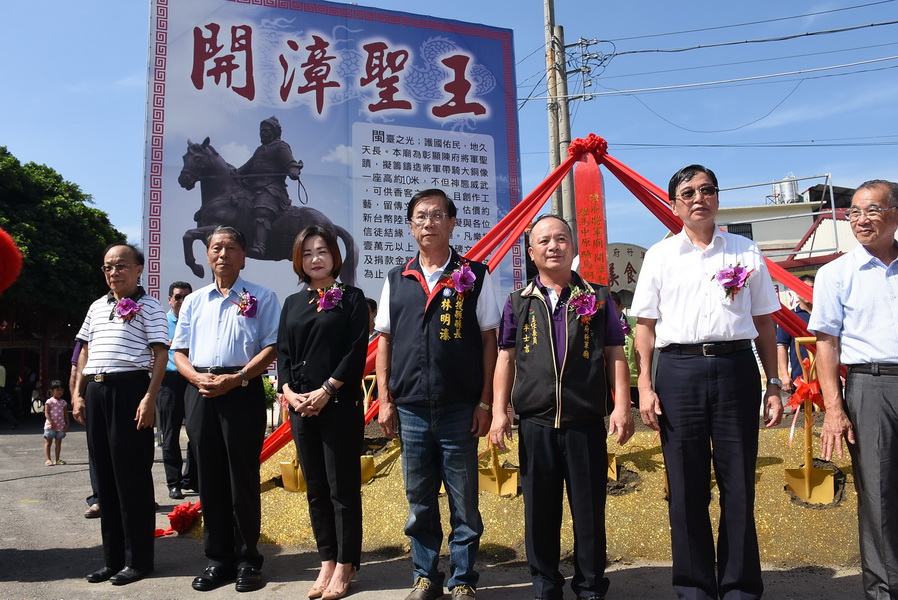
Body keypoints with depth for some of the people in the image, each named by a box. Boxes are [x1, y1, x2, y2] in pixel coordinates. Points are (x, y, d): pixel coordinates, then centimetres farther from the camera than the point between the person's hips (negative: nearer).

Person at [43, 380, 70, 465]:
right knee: (48, 442, 0)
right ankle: (48, 460, 2)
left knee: (58, 443, 9)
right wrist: (51, 422, -21)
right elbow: (46, 413, -11)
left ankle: (57, 460, 16)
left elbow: (66, 414, 11)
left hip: (61, 426, 5)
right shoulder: (49, 402, -6)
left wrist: (67, 424, 4)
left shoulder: (63, 403, 8)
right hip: (50, 426, -5)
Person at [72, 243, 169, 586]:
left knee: (132, 475, -3)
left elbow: (160, 354, -7)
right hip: (96, 392, 7)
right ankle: (113, 558, 20)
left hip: (129, 389, -6)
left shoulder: (149, 307, -1)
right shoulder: (97, 307, 19)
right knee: (105, 475, 10)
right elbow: (85, 353, 21)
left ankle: (138, 560, 7)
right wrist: (78, 394, 11)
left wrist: (150, 398, -16)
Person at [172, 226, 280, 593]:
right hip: (200, 393, 5)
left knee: (243, 477, 0)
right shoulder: (194, 301, 18)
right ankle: (219, 559, 19)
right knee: (209, 478, 8)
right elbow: (179, 351, 14)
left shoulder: (261, 298, 4)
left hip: (243, 391, -4)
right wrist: (197, 377, -6)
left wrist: (236, 378, -16)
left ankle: (247, 561, 11)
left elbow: (271, 347, -5)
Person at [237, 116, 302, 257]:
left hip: (272, 188, -10)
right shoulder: (259, 150, 33)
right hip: (256, 189, 10)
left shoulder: (281, 147, 7)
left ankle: (259, 246, -55)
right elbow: (247, 168, 39)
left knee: (262, 212, -34)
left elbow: (290, 163, -8)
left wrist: (293, 171, -30)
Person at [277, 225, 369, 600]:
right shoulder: (292, 303, 15)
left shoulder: (352, 298, 1)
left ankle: (345, 566, 12)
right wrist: (288, 391, -7)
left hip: (341, 404, -5)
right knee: (316, 489, 10)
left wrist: (326, 390, -14)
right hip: (300, 406, 5)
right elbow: (283, 353, 10)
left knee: (342, 488, 0)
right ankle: (327, 562, 21)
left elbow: (357, 351, -7)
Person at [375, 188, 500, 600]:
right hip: (410, 410, 2)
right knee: (419, 502, 13)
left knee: (463, 502, 8)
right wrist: (385, 400, 3)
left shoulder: (474, 277, 1)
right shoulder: (397, 281, 8)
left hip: (459, 410, -2)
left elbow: (488, 341, 0)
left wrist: (485, 403, -4)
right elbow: (384, 342, 10)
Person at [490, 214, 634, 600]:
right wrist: (499, 412, 1)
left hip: (586, 422, -1)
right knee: (540, 512, 9)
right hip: (535, 423, 1)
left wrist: (622, 406, -5)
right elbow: (506, 358, 8)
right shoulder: (519, 302, 10)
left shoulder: (596, 298, 8)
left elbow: (615, 356, 6)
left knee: (589, 511, 6)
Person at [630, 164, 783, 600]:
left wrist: (773, 384, 6)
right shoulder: (660, 255, 8)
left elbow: (764, 323, 11)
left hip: (736, 367, 1)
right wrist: (645, 386, -2)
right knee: (686, 486, 5)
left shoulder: (746, 252, 10)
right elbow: (645, 325, 6)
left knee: (739, 482, 4)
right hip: (679, 368, 0)